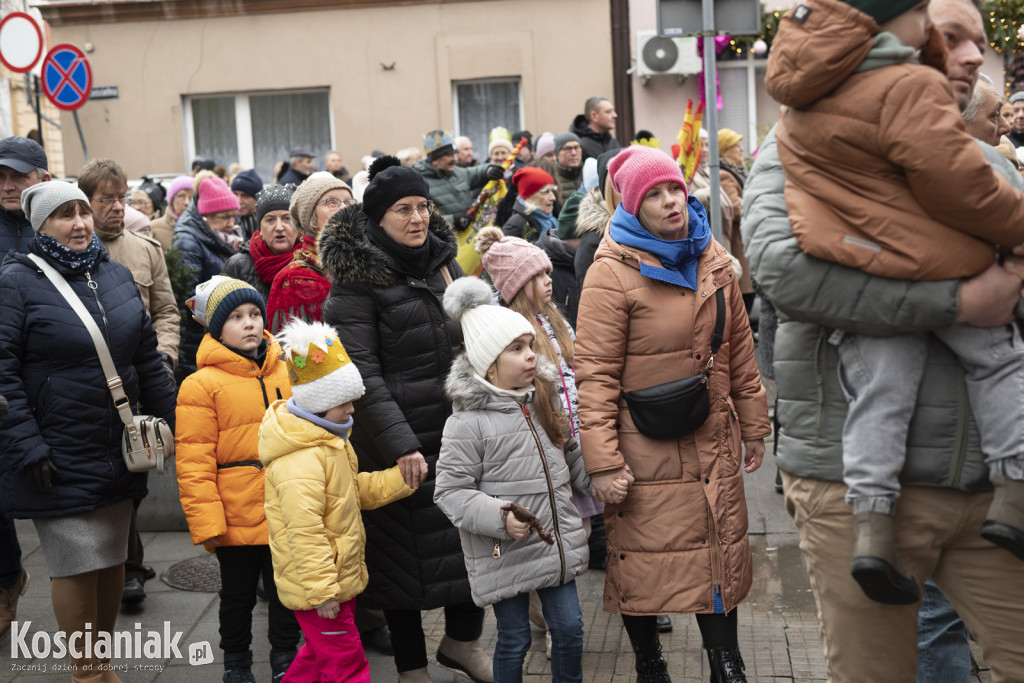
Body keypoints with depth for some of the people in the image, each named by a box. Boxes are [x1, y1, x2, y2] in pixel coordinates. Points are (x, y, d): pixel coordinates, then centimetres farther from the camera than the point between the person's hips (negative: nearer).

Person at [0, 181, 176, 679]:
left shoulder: (116, 275, 9)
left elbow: (147, 356, 14)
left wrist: (166, 421, 13)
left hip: (118, 449, 6)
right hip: (58, 458, -5)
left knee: (112, 558, 14)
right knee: (76, 565, 0)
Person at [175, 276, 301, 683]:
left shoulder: (285, 373, 5)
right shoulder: (201, 385, -9)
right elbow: (194, 463, -11)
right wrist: (207, 523, -14)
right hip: (237, 518, -3)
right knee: (237, 596, 14)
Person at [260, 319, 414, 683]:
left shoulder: (330, 442, 10)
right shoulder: (299, 461, -26)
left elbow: (355, 490, 19)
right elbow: (303, 531, -29)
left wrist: (400, 478, 6)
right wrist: (321, 590, -26)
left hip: (340, 576, 10)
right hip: (316, 586, -10)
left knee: (321, 652, 23)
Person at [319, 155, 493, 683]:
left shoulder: (443, 260, 10)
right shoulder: (354, 282, -10)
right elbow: (362, 374, -16)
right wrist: (401, 445, -22)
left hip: (460, 425, 6)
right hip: (398, 437, -6)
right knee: (408, 546, 5)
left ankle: (462, 639, 32)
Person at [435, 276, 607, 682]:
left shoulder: (543, 402, 5)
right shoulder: (468, 423, -16)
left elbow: (572, 458, 18)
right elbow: (450, 492, -16)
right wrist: (500, 518, -27)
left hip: (557, 544, 6)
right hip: (504, 555, -5)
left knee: (569, 628, 13)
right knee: (514, 640, 8)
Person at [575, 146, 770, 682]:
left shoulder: (714, 260, 6)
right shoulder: (612, 273, -13)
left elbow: (739, 350, 13)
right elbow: (596, 374, -15)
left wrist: (753, 425, 15)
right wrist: (602, 461, -19)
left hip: (713, 443, 5)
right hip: (644, 450, -5)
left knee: (719, 550, 13)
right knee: (643, 557, 6)